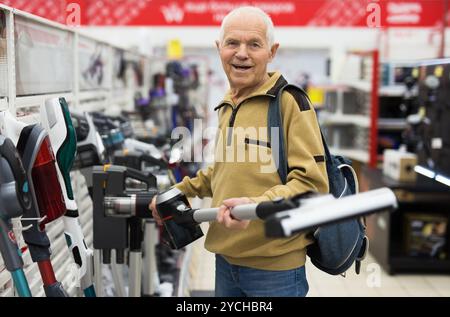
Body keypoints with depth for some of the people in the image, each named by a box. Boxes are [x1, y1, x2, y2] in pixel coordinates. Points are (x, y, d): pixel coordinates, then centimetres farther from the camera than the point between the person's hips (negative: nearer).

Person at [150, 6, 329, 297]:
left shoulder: (289, 102, -12)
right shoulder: (227, 106, 12)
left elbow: (312, 181, -17)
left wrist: (257, 206, -30)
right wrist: (178, 193, 17)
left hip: (275, 266, -7)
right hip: (225, 258, 7)